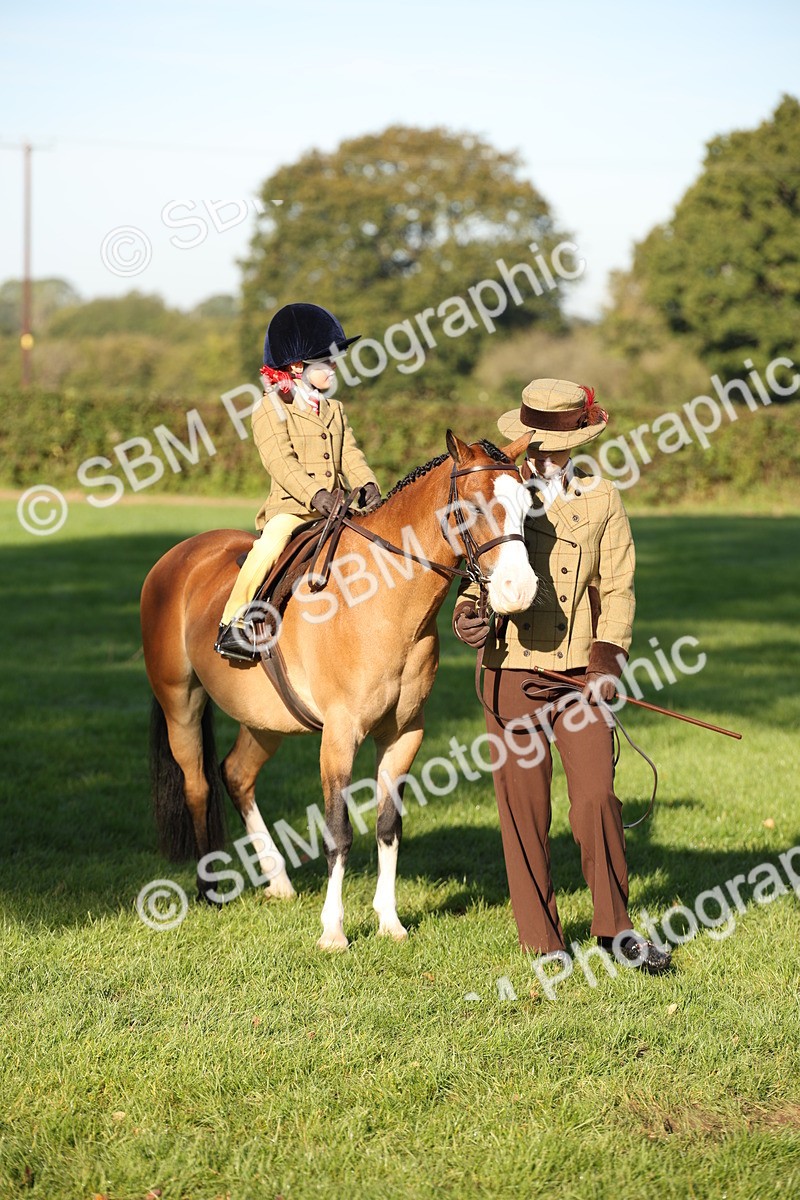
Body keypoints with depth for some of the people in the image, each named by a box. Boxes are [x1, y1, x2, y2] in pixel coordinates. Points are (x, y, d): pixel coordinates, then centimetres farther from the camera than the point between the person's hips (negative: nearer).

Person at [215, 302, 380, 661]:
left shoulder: (335, 410, 21)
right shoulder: (272, 409, -1)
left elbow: (349, 455, 10)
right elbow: (281, 462, -13)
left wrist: (367, 486, -11)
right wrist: (315, 494, -27)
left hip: (334, 510, 6)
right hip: (290, 507, -6)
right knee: (272, 543, -31)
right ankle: (234, 622, -24)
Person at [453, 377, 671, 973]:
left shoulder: (602, 500, 7)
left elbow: (619, 588, 7)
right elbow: (471, 572, 11)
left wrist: (609, 655, -8)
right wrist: (465, 614, -11)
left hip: (582, 674, 0)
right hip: (512, 673, 0)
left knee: (597, 797, -9)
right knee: (522, 807, 2)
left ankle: (615, 925, 8)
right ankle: (543, 941, 12)